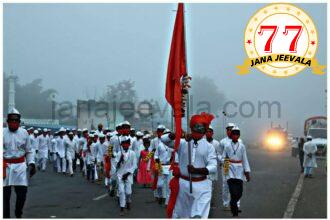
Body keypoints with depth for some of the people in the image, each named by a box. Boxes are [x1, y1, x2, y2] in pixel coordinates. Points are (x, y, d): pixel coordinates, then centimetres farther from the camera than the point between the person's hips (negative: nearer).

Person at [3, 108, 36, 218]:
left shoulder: (24, 133, 6)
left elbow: (29, 151, 12)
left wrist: (31, 164, 0)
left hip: (20, 166, 1)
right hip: (5, 166, -1)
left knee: (22, 192, 0)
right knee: (5, 194, 2)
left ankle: (18, 215, 22)